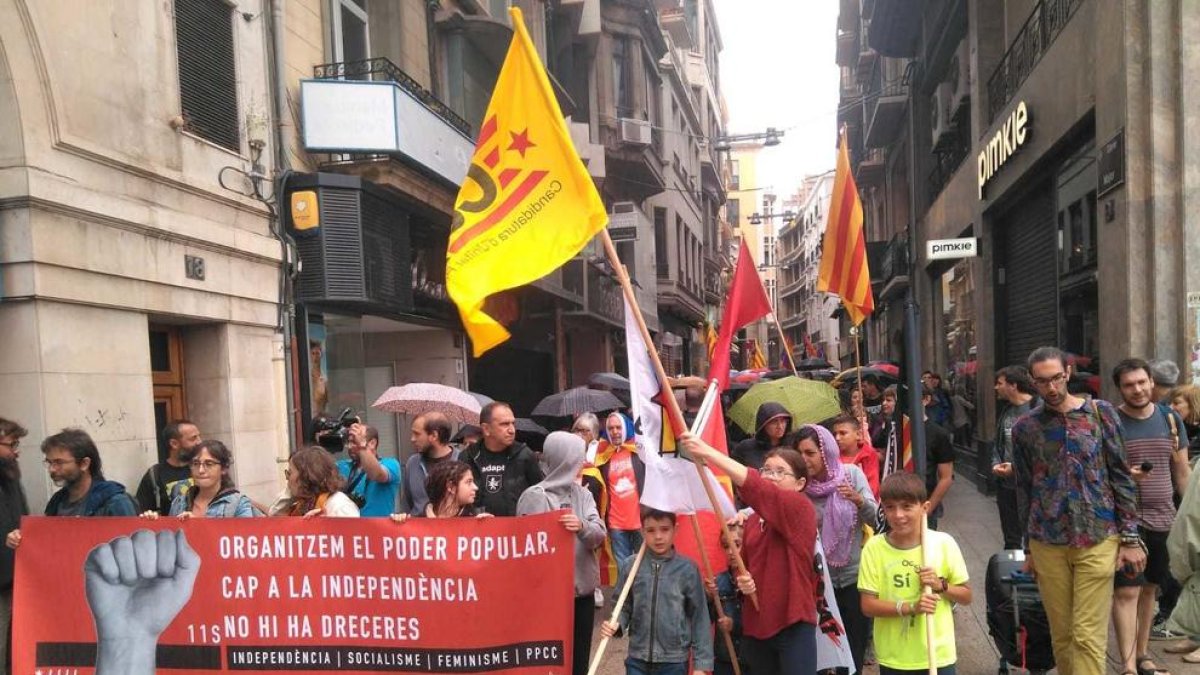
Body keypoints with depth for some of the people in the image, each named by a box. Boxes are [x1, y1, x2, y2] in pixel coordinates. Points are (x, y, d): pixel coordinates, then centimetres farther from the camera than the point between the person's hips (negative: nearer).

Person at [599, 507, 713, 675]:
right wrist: (616, 624, -17)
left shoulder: (687, 569, -9)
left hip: (674, 661, -1)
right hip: (637, 660, 1)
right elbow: (624, 607, 5)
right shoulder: (630, 567, -5)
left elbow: (699, 617, -4)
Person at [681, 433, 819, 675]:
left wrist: (707, 452, -35)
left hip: (793, 626, -7)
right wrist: (743, 580, -3)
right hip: (756, 624, 7)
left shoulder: (801, 509, -12)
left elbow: (756, 488, -29)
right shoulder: (752, 520, 9)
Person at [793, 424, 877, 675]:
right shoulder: (799, 486, -7)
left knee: (854, 652, 9)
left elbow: (877, 521, -5)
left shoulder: (852, 474, -7)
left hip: (854, 577, 0)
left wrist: (859, 500, -26)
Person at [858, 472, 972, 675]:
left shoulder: (943, 543, -7)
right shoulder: (874, 548, -9)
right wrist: (910, 607, -22)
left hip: (938, 656, 0)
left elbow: (966, 596, 3)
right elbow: (868, 605, -10)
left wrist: (941, 585, -16)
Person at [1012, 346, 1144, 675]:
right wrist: (1029, 547, 12)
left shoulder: (1101, 413, 0)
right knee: (1061, 634, 9)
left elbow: (1121, 477, 2)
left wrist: (1130, 538, -2)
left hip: (1097, 540, -2)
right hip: (1047, 544, 2)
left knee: (1088, 636, -4)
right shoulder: (1025, 427, 4)